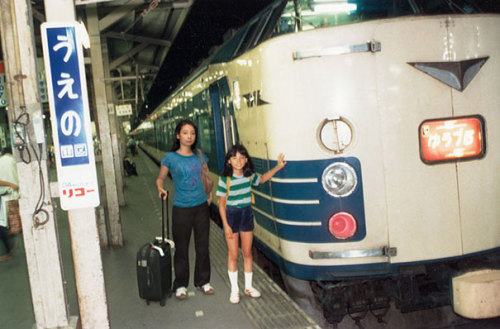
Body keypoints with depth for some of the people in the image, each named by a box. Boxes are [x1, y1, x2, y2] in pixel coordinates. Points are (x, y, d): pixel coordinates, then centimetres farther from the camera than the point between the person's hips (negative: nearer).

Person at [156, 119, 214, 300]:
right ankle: (180, 285, 21)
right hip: (181, 209, -3)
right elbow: (160, 178, 3)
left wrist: (210, 194, 10)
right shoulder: (170, 157, -7)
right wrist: (160, 188, -17)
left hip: (201, 206, 4)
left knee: (202, 246, 12)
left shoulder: (199, 155, 3)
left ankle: (203, 281, 28)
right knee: (181, 248, 6)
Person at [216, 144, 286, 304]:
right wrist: (226, 225, -13)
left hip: (247, 214, 4)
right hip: (231, 215, -4)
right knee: (233, 255, 3)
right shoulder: (225, 180, -15)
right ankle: (234, 289, 17)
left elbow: (262, 179, 21)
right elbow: (222, 204, -11)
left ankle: (248, 286, 27)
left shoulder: (249, 176, -2)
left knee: (247, 252, 12)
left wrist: (278, 167, 12)